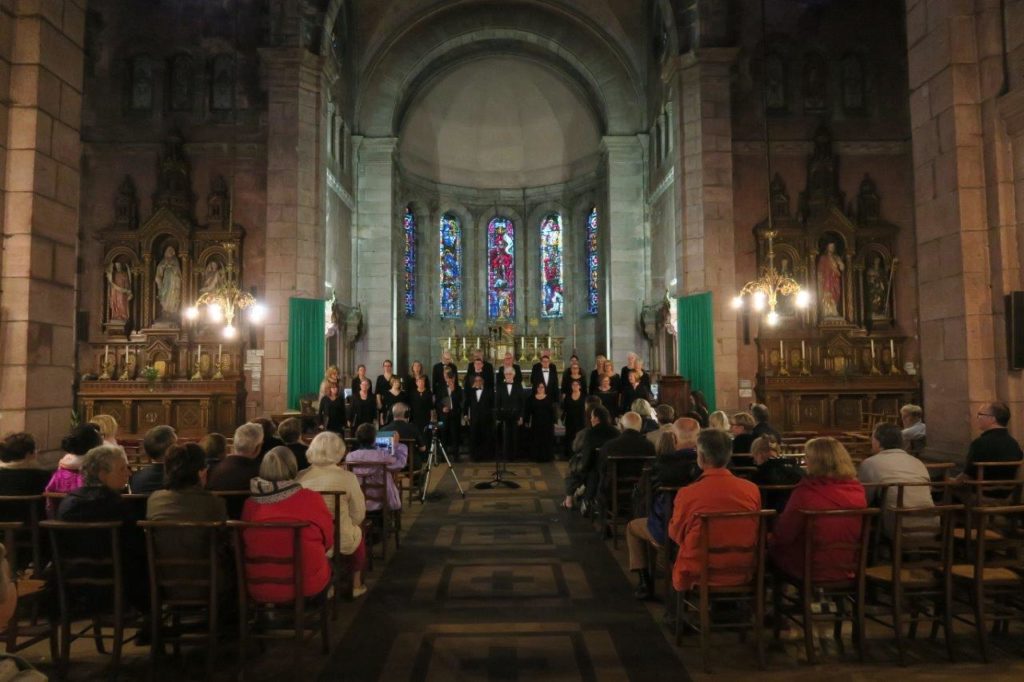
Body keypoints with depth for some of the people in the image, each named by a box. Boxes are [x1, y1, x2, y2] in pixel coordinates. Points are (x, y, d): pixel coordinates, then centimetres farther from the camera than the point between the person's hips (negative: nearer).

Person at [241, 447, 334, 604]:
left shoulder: (250, 504, -9)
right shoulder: (311, 500, -15)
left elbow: (246, 545, 7)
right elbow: (328, 540, -1)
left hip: (258, 590, 3)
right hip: (306, 589, -3)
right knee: (326, 564, 28)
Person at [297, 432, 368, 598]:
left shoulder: (301, 477, -8)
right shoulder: (347, 477, -16)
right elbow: (358, 516, -9)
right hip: (341, 541, -3)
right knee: (358, 534, 30)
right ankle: (355, 585, 39)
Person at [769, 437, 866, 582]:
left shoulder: (806, 492, -24)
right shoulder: (857, 490, -8)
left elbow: (782, 535, -15)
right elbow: (861, 535, 9)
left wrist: (772, 540, 6)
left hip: (811, 572, -5)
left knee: (772, 547, 19)